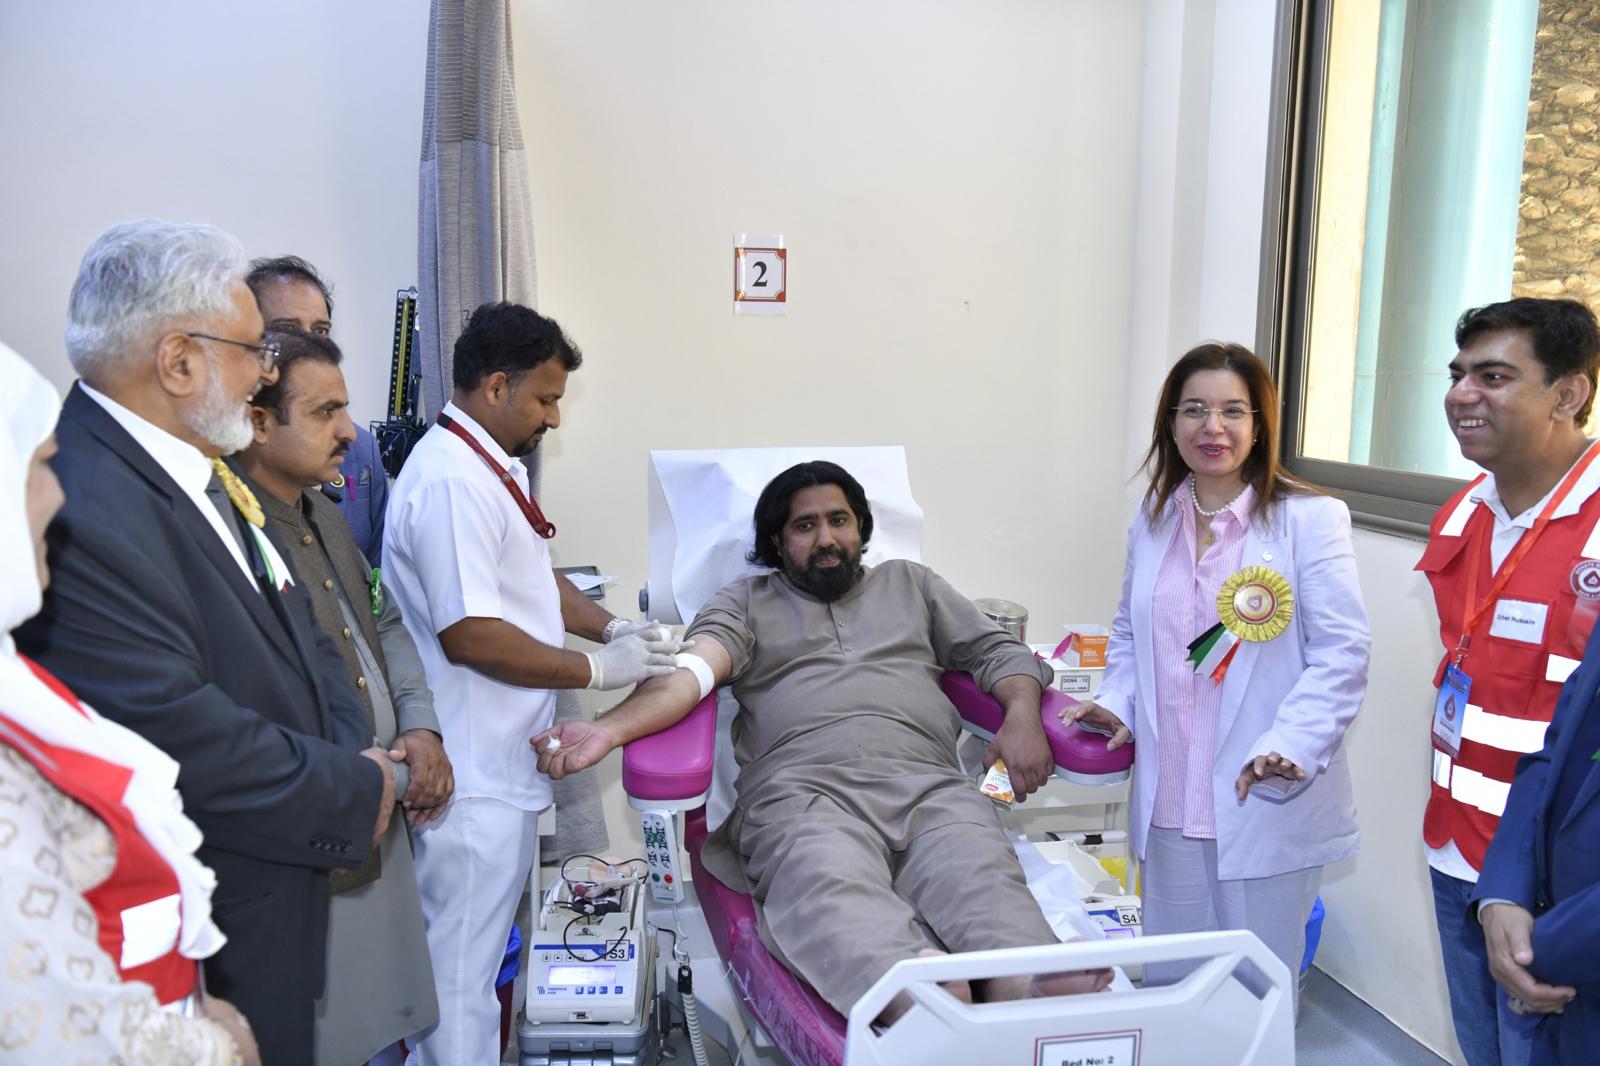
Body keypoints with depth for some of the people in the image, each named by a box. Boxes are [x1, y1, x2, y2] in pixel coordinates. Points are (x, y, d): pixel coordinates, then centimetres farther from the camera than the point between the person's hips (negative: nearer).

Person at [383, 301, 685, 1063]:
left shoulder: (494, 466, 11)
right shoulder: (452, 480, -22)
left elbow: (533, 579, 21)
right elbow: (468, 635, -26)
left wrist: (612, 627, 5)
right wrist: (595, 670, -17)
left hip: (506, 762, 10)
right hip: (473, 776, -10)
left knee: (488, 954, 22)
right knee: (462, 970, 4)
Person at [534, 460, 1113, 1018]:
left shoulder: (908, 583, 33)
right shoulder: (748, 601, 25)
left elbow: (1000, 650, 29)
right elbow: (692, 670, 6)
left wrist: (1022, 715, 4)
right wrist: (610, 728, -16)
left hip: (928, 784, 3)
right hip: (804, 789, -2)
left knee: (980, 875, -34)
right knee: (832, 886, -39)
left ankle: (1027, 988, -59)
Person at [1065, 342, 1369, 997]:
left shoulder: (1309, 519, -7)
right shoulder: (1153, 520, 10)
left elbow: (1342, 653, -10)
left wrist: (1291, 747, -22)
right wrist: (1116, 702, 3)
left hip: (1266, 805, -4)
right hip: (1167, 807, 5)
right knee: (1164, 984, 15)